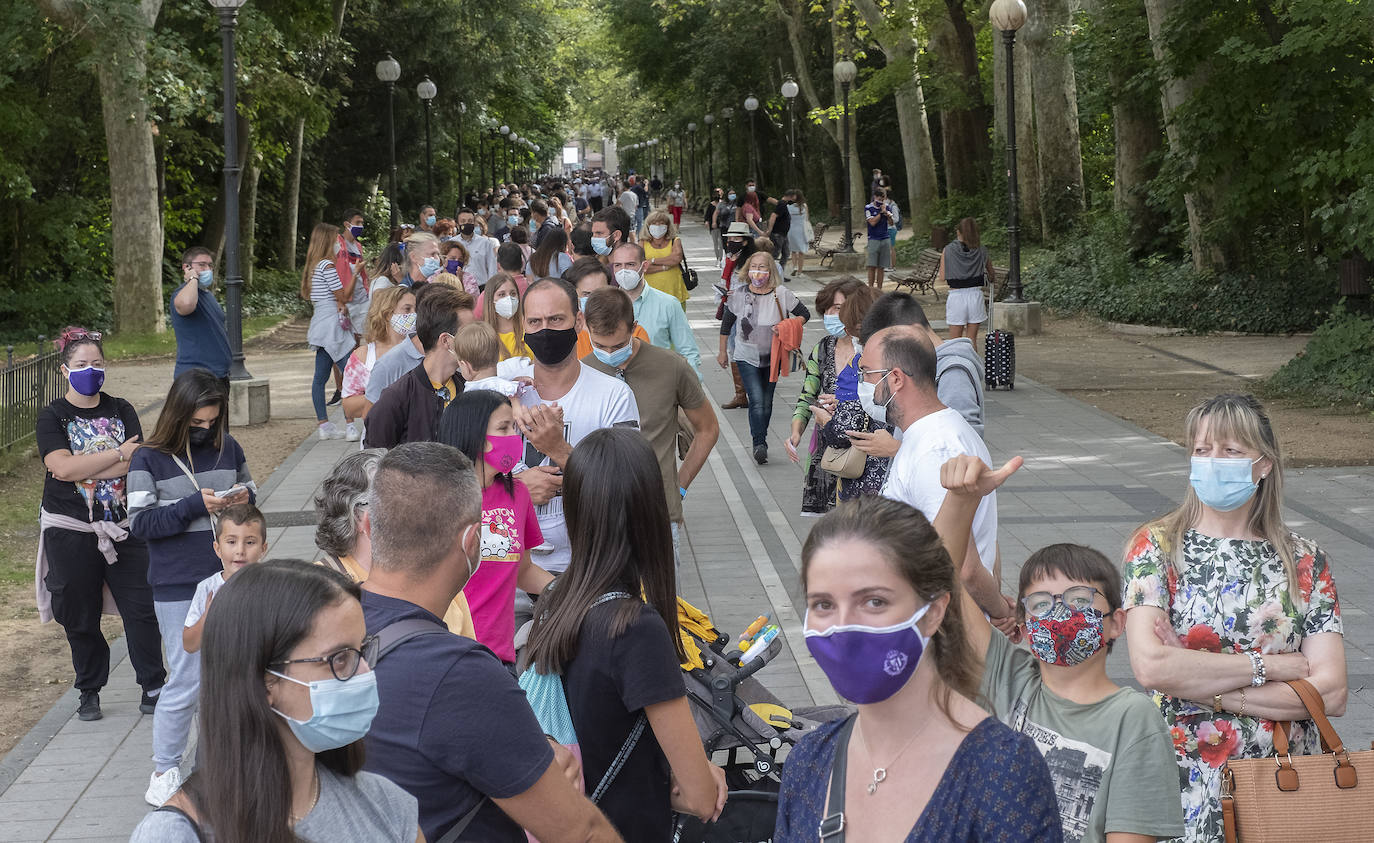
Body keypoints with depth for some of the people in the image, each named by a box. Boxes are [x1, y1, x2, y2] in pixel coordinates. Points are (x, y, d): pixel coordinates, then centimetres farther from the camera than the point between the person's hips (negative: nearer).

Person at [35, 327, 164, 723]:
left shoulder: (121, 411, 6)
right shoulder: (53, 416, -1)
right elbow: (61, 467, -17)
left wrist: (83, 468, -16)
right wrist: (120, 454, -15)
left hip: (123, 527, 1)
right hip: (70, 531, -1)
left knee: (141, 608, -1)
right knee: (79, 617, 8)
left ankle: (153, 686, 10)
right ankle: (89, 692, 23)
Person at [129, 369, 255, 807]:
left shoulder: (228, 449, 6)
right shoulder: (149, 459, -5)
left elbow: (251, 493, 18)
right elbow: (140, 522, -10)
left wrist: (245, 497, -7)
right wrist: (196, 505, -19)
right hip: (178, 587, -4)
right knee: (186, 681, -3)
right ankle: (165, 768, 14)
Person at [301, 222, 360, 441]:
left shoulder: (314, 265, 16)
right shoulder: (327, 265, -13)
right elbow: (343, 296, -11)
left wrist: (340, 304, 3)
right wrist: (355, 273, -2)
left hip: (321, 324, 10)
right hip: (332, 324, -10)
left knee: (320, 376, 9)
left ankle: (323, 425, 12)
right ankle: (351, 425, -14)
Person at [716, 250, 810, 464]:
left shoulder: (781, 294, -9)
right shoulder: (739, 294, -7)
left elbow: (804, 314, 0)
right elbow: (727, 323, 6)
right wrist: (723, 352, 12)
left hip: (772, 358, 1)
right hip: (747, 357, -1)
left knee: (767, 403, 10)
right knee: (757, 401, -17)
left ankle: (760, 442, 27)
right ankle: (759, 444, -11)